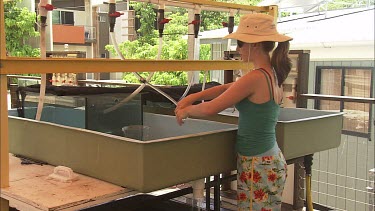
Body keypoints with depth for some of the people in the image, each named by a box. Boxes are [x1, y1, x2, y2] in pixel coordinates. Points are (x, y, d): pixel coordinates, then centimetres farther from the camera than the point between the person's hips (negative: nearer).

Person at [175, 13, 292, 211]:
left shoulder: (255, 78, -20)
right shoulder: (273, 74, 8)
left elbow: (211, 108, -15)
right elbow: (227, 88, 16)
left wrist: (186, 110, 3)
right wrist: (192, 97, 10)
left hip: (257, 165, -9)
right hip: (271, 159, 9)